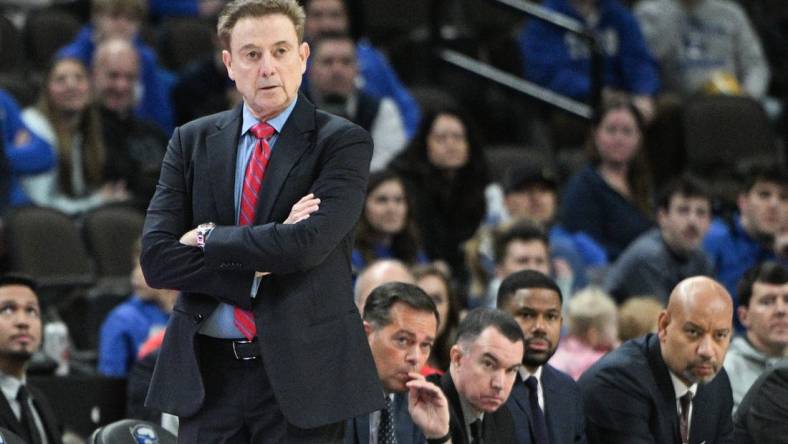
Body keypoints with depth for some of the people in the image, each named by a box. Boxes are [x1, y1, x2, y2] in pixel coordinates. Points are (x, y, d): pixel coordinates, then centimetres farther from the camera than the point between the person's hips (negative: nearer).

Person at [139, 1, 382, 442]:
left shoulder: (343, 142, -2)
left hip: (303, 372, -3)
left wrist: (209, 238, -7)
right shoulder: (193, 141, 9)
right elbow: (156, 257, -2)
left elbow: (307, 244, -18)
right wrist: (260, 269, -12)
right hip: (208, 374, 3)